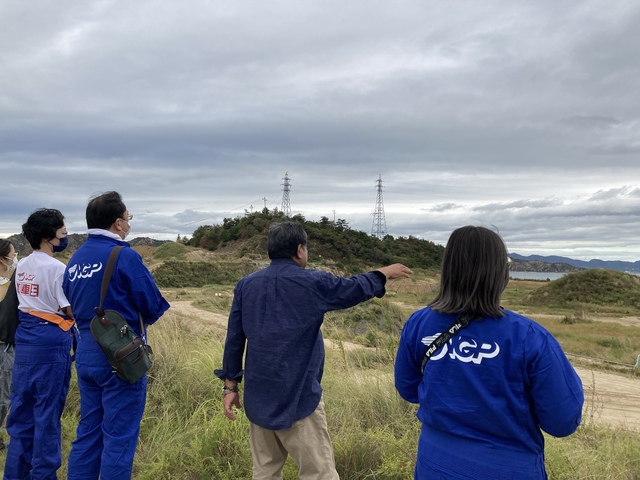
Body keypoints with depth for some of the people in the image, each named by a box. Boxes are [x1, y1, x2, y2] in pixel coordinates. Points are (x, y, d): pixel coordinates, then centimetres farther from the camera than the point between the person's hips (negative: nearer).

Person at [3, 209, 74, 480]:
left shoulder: (21, 266, 9)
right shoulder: (57, 268, -15)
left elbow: (26, 301, 16)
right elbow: (71, 311, -14)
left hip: (24, 338, 8)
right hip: (50, 341, -7)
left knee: (22, 408, 15)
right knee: (47, 411, 4)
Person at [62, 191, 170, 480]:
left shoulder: (74, 260, 6)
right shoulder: (125, 256, -16)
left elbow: (75, 305, 13)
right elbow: (153, 307, -13)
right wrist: (140, 318, 7)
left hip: (86, 355, 7)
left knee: (88, 432, 17)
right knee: (119, 437, 4)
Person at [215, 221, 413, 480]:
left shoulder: (246, 285, 3)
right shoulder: (313, 283, -10)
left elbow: (234, 339, 5)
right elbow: (356, 288, 5)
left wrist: (231, 384, 13)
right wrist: (385, 273, 23)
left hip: (257, 396, 6)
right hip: (298, 396, -5)